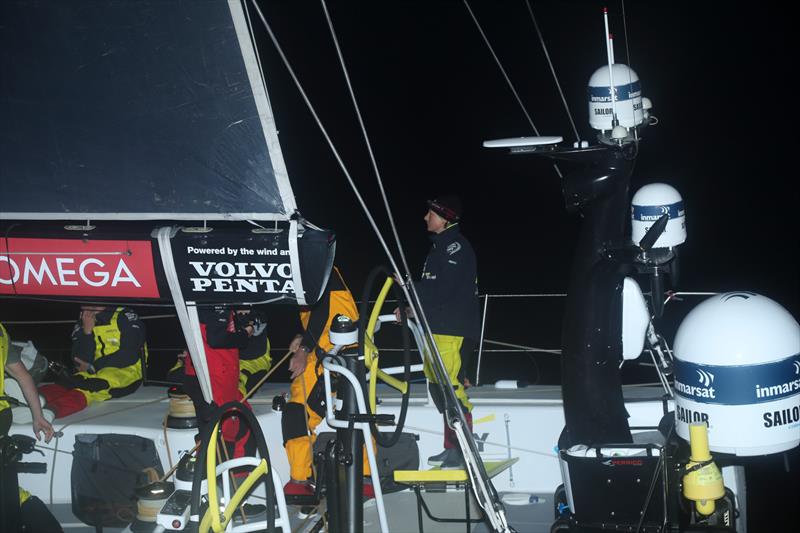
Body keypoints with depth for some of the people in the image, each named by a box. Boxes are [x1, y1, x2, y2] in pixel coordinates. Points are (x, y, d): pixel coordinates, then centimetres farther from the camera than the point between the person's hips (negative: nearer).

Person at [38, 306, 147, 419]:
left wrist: (93, 366, -9)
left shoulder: (125, 316, -3)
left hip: (126, 372, -6)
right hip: (96, 373, 6)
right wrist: (87, 332, -12)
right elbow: (80, 362, 0)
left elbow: (131, 356, -13)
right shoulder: (83, 323, 10)